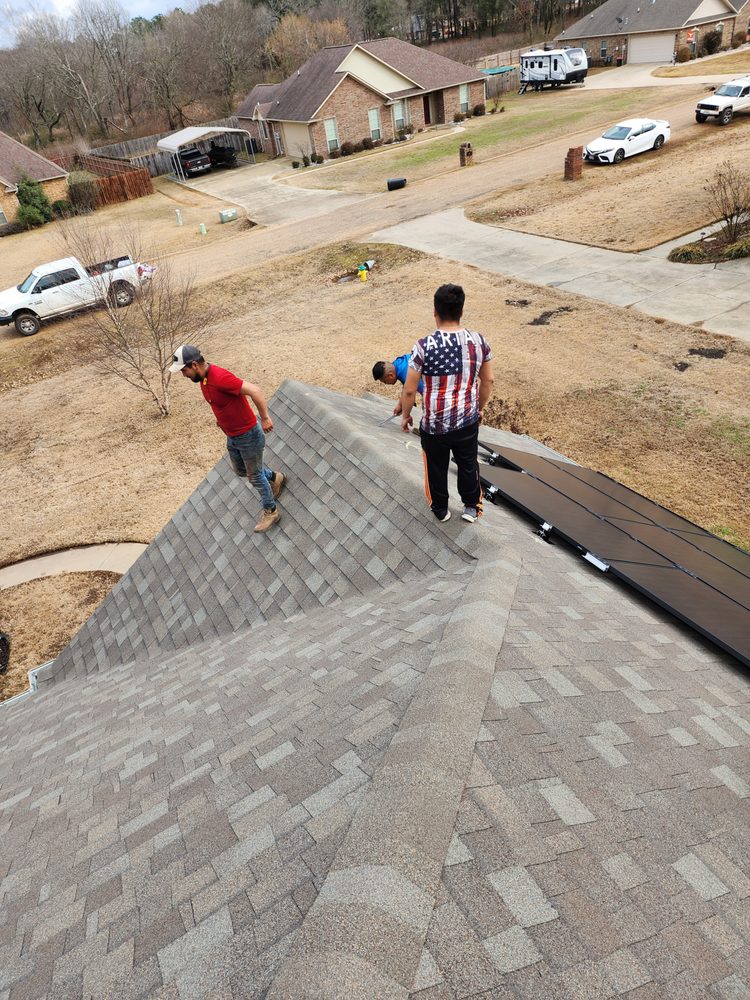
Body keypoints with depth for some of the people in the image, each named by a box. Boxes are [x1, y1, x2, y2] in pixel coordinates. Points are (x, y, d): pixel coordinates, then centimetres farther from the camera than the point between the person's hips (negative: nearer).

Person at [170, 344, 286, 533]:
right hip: (232, 436, 9)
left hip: (249, 436, -9)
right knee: (241, 471, 26)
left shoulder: (220, 377, -30)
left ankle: (271, 512, 27)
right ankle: (275, 478, 49)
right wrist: (222, 418, 11)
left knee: (255, 475, 7)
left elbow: (254, 391, -33)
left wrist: (265, 418, -30)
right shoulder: (203, 378, -1)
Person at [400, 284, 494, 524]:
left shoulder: (424, 346, -22)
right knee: (468, 463, 25)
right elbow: (488, 381, 2)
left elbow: (409, 390, -15)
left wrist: (405, 415, 3)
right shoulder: (479, 341, -10)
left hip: (434, 424, -2)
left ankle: (440, 509, 41)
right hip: (468, 421, 3)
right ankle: (471, 507, 41)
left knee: (437, 467, 21)